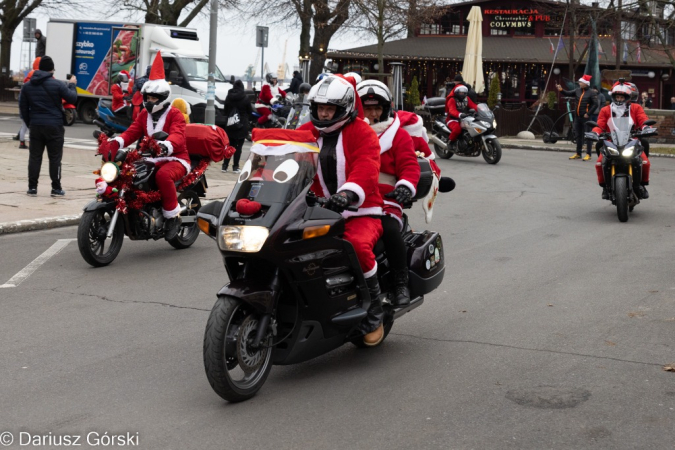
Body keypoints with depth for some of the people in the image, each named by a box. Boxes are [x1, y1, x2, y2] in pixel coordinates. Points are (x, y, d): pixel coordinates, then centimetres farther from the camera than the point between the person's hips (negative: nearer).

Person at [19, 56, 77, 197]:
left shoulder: (27, 86, 8)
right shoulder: (57, 84, -9)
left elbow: (23, 108, 11)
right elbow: (72, 99, -3)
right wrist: (72, 85, 14)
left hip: (35, 126, 4)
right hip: (54, 126, -4)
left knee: (34, 156, 8)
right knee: (55, 157, 2)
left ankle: (32, 187, 6)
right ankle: (56, 188, 4)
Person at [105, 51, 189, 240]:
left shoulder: (175, 115, -7)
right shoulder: (144, 115, 14)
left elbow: (177, 136, -26)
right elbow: (132, 132, 0)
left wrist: (166, 145, -50)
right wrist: (115, 143, -21)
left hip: (175, 159, -7)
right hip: (152, 160, 7)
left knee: (163, 175, -39)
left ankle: (173, 215, -23)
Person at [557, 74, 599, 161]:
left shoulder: (592, 93, -8)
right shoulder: (578, 90, 10)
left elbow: (595, 104, -13)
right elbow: (568, 94, 12)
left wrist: (588, 114, -16)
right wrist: (561, 90, -5)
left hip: (586, 118, -7)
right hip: (578, 117, 7)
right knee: (578, 136, 13)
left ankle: (588, 154, -1)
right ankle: (578, 154, 21)